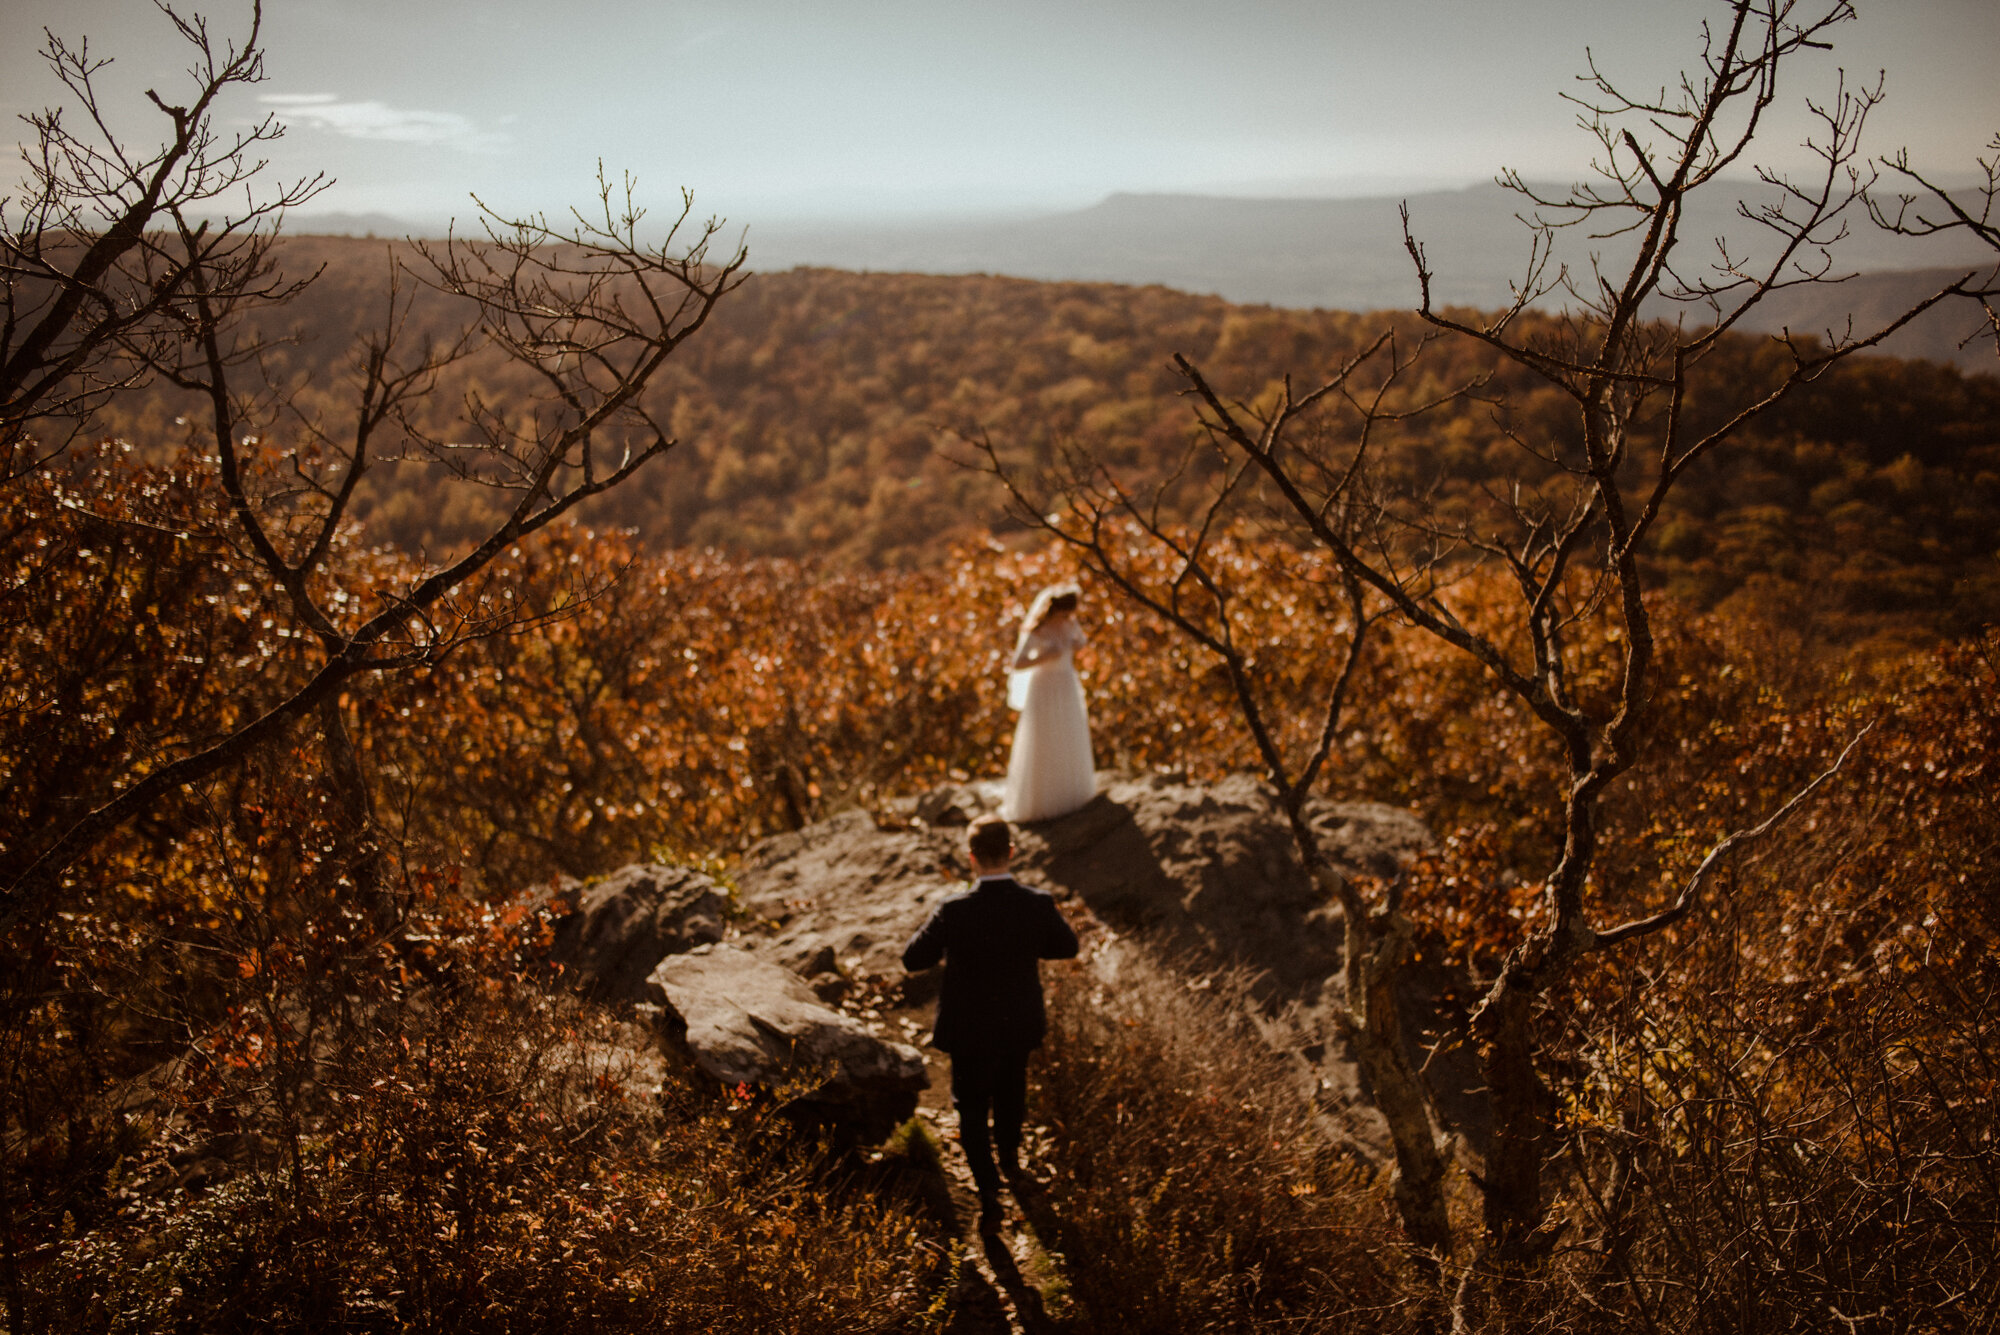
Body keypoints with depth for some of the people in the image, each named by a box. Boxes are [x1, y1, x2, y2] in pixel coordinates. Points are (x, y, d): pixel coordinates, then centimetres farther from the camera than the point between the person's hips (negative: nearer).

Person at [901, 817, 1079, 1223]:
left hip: (971, 1031, -3)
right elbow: (1067, 946, -2)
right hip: (1019, 1025, 3)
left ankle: (989, 1193, 12)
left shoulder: (955, 912, -29)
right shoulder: (1038, 904, -21)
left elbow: (912, 959, -16)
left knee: (972, 1111, 18)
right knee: (1011, 1096, 29)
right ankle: (1010, 1159, 52)